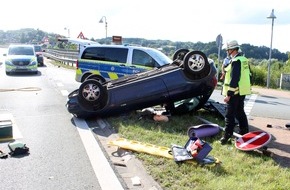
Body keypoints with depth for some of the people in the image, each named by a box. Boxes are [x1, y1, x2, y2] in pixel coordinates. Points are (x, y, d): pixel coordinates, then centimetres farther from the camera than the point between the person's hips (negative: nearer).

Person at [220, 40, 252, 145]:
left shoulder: (236, 61, -18)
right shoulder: (244, 59, 12)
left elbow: (234, 79, -23)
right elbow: (246, 76, 17)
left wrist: (229, 94, -22)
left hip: (235, 92, -10)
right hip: (242, 92, 10)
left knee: (230, 115, -5)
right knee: (240, 112, 18)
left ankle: (227, 135, -3)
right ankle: (245, 133, 26)